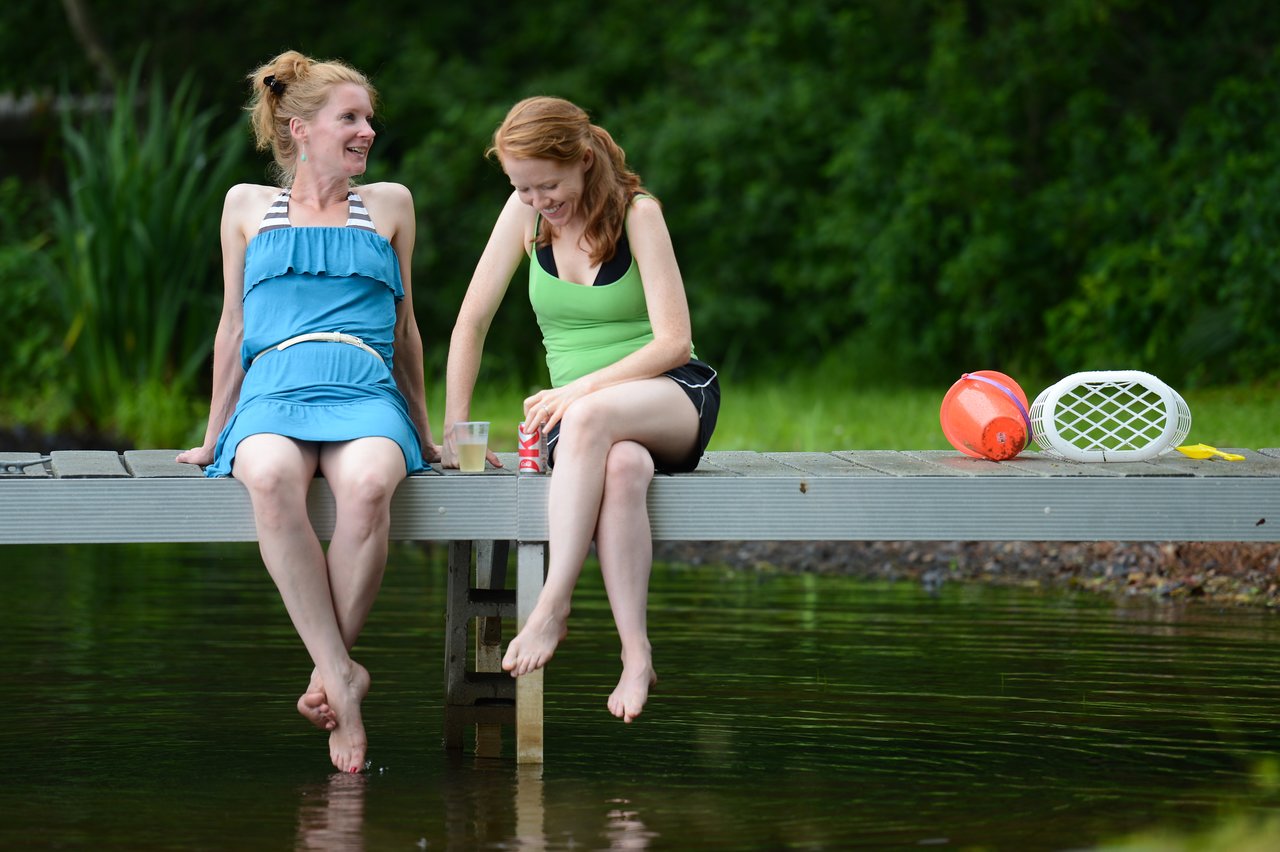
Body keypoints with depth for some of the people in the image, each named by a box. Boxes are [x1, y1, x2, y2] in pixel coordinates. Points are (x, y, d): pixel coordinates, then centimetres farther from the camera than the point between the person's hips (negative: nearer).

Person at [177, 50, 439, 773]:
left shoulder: (389, 205, 22)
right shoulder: (248, 207, 20)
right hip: (274, 390, 0)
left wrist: (425, 434, 27)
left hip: (367, 393, 0)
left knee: (367, 485, -39)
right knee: (271, 479, -39)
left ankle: (330, 669, -27)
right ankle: (342, 676, -37)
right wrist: (215, 435, 21)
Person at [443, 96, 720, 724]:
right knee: (621, 468, -37)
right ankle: (636, 657, -47)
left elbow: (673, 342, -13)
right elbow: (471, 323, 5)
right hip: (576, 411, 2)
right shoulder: (525, 213, 2)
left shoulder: (638, 213, -8)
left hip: (673, 399, -2)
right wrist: (453, 432, -1)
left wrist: (581, 389, -22)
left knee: (589, 419, -39)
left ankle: (553, 606, -42)